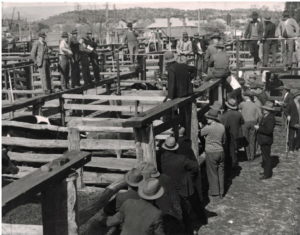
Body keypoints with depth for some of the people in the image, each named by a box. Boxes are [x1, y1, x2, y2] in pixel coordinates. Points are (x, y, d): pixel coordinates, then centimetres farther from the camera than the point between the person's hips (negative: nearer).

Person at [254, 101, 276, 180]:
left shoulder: (271, 118, -23)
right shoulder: (265, 116, 8)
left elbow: (269, 130, -30)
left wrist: (259, 128, -22)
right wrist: (258, 127, 5)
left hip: (266, 141, -10)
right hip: (263, 140, 10)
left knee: (266, 157, -1)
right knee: (265, 156, 20)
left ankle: (267, 174, 9)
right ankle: (266, 171, 33)